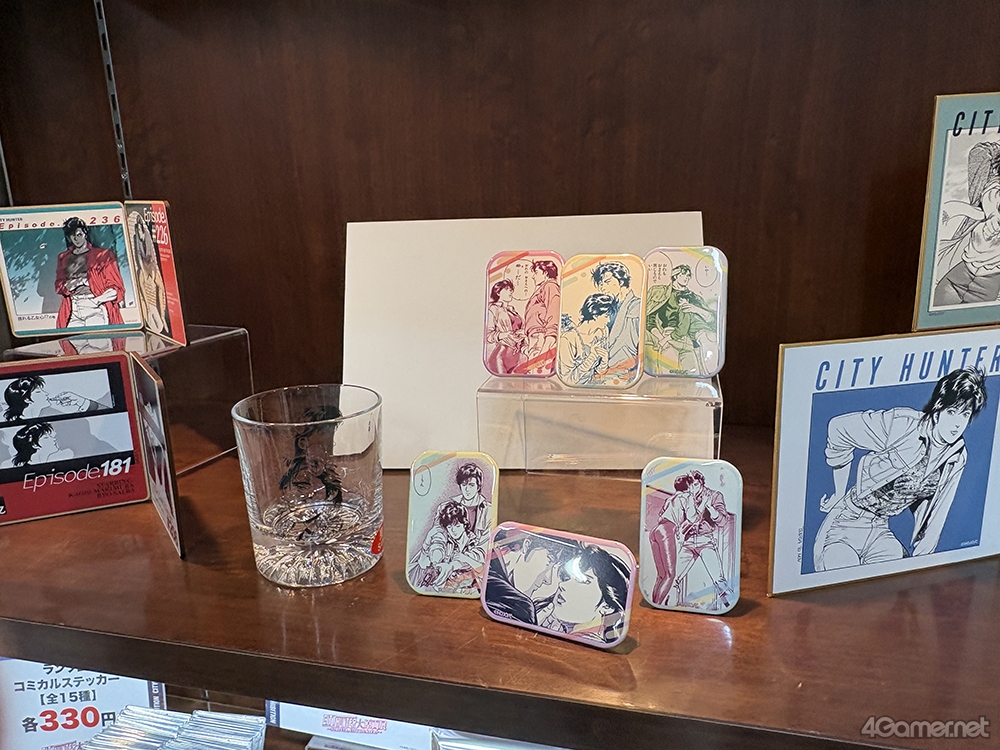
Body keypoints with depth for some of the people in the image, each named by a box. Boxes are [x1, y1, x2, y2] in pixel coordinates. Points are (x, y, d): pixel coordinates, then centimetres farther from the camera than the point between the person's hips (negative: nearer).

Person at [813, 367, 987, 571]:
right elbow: (838, 429, -8)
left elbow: (936, 514, 10)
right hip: (846, 524, -5)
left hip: (882, 532, 5)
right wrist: (840, 494, -2)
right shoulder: (901, 424, -16)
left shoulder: (958, 457, 2)